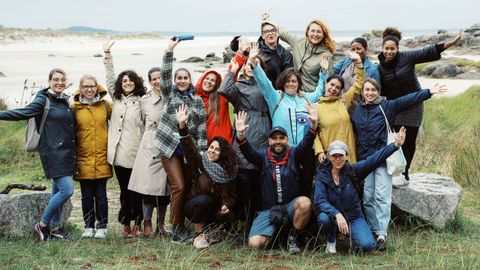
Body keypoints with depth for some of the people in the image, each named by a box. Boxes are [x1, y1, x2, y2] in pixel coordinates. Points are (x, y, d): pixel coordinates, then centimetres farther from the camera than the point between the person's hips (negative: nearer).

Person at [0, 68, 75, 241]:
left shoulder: (65, 100, 14)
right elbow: (23, 113, -16)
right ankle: (43, 224, 0)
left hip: (66, 154, 7)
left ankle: (54, 228, 18)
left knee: (58, 191, 11)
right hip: (53, 153, -7)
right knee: (67, 190, -15)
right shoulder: (44, 100, -7)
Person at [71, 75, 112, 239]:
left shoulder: (105, 105, 5)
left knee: (101, 194, 3)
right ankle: (89, 226, 17)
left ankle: (102, 227, 11)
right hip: (83, 158, 0)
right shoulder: (74, 108, 3)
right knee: (86, 195, 7)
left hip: (102, 157, 0)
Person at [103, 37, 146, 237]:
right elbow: (110, 78, 15)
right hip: (119, 152, 4)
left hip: (135, 152, -4)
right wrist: (107, 54, 13)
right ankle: (126, 225, 13)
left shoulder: (141, 101, 0)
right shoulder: (116, 98, 13)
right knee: (124, 189, 8)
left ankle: (137, 224, 9)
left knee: (136, 189, 1)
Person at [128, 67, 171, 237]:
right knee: (148, 184, -6)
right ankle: (147, 224, 3)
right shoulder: (145, 100, 3)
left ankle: (161, 223, 16)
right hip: (150, 145, -1)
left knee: (165, 186, 5)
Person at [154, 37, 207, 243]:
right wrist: (169, 52, -14)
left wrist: (201, 151, -2)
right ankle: (177, 229, -2)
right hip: (170, 147, -2)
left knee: (188, 187, 2)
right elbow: (165, 75, -5)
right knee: (179, 187, -10)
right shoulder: (169, 95, 10)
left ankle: (181, 228, 12)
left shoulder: (197, 100, 12)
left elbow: (202, 126, 6)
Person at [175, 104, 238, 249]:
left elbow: (232, 195, 4)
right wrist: (182, 125, -35)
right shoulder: (200, 163, -7)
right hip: (194, 207, -3)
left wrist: (227, 205, -19)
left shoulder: (229, 172, -1)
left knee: (229, 218, -25)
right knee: (203, 200, -35)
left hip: (214, 211, 3)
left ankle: (209, 229, 8)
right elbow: (189, 147, -22)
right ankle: (199, 234, -15)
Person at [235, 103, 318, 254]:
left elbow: (306, 145, -14)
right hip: (268, 209, 0)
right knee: (255, 244, -20)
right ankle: (273, 234, 18)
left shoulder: (294, 154, 4)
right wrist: (240, 135, -36)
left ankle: (292, 238, -8)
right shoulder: (263, 156, 4)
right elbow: (248, 152, -14)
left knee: (305, 202, -35)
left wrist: (313, 125, -33)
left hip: (290, 206, 0)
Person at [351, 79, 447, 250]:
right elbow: (352, 134, 15)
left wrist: (429, 92, -17)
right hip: (364, 159, 3)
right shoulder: (356, 111, 9)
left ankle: (382, 234, -9)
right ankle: (374, 231, 13)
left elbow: (407, 100, -9)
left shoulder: (387, 106, 0)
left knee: (382, 197, -8)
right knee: (368, 198, 4)